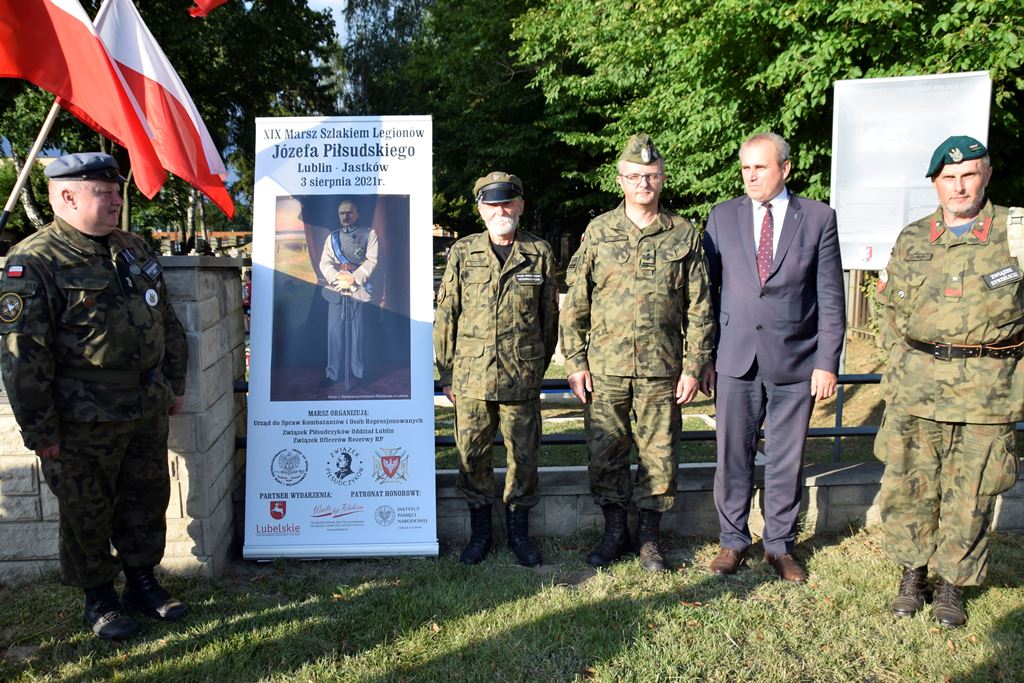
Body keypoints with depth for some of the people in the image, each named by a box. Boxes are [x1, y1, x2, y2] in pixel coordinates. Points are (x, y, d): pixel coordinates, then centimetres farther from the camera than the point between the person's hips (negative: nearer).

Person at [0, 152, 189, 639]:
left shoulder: (134, 251, 10)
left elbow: (167, 322, 16)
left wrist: (175, 383, 14)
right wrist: (39, 431, -14)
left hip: (149, 412, 6)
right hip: (84, 425, -6)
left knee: (147, 499, 16)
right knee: (87, 513, 10)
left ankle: (142, 581, 34)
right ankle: (98, 597, 28)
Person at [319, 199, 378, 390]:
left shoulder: (369, 234, 6)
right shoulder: (332, 237, 16)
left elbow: (372, 260, -4)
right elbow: (324, 263, 6)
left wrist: (354, 278, -16)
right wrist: (338, 276, -13)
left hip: (359, 291, -3)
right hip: (336, 291, 3)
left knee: (357, 334, 1)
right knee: (335, 333, 4)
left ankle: (356, 374, 10)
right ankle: (333, 373, 12)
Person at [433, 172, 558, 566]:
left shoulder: (540, 254, 4)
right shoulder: (462, 253, 4)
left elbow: (549, 319, 10)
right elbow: (445, 316, 7)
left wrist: (537, 369, 11)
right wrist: (446, 373, 4)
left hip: (522, 379, 0)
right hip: (471, 377, 1)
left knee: (523, 456, 7)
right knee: (472, 456, 8)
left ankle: (518, 530, 25)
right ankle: (480, 531, 25)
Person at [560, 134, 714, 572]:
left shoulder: (685, 236, 5)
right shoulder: (598, 232, 4)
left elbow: (699, 309, 5)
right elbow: (574, 303, 4)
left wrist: (693, 368, 0)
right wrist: (575, 362, -1)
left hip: (662, 370, 0)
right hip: (605, 368, 0)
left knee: (659, 454, 6)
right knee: (604, 453, 7)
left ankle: (650, 536, 23)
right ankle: (615, 531, 25)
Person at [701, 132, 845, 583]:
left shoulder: (818, 218, 2)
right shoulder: (722, 217, 5)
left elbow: (831, 298, 1)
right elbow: (707, 290, 6)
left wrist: (827, 362, -5)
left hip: (794, 360, 0)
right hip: (735, 359, 1)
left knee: (786, 459, 9)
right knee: (732, 456, 7)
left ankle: (779, 545, 26)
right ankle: (732, 541, 25)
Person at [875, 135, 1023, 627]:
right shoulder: (911, 240, 10)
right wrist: (897, 372, 9)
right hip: (916, 388, 2)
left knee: (969, 496, 5)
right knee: (907, 486, 5)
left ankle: (952, 583, 23)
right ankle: (912, 572, 25)